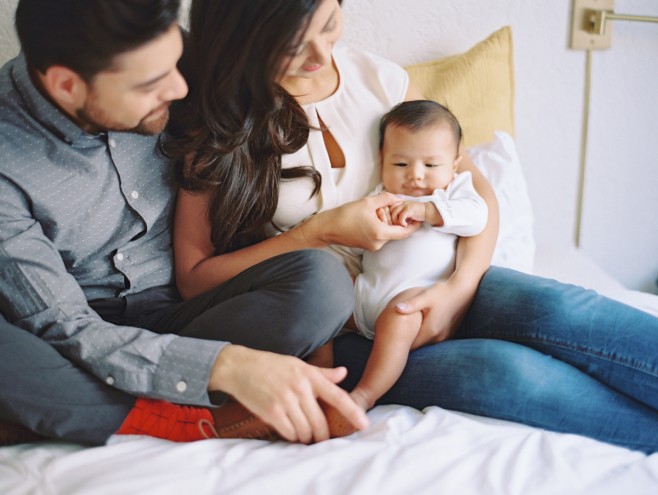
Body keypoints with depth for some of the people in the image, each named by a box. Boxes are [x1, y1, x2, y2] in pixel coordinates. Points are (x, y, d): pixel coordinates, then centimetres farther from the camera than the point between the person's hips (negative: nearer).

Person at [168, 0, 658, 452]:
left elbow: (476, 187, 3)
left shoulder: (375, 76, 3)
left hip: (422, 286, 3)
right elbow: (194, 279, -7)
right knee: (506, 370, -30)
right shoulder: (219, 127, -5)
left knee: (558, 309, -27)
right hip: (336, 331, -3)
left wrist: (461, 287, -16)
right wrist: (322, 232, -16)